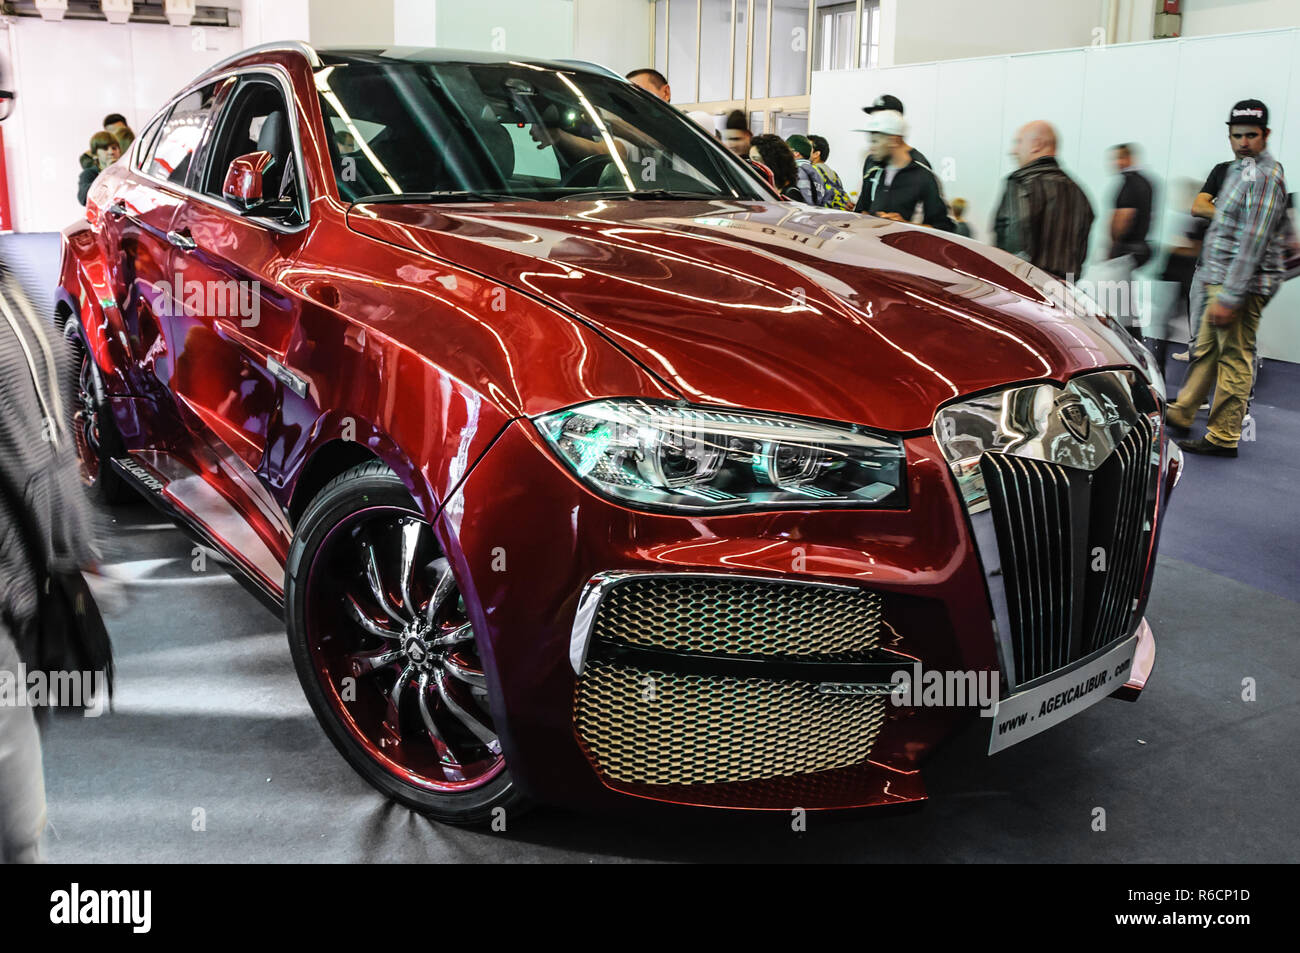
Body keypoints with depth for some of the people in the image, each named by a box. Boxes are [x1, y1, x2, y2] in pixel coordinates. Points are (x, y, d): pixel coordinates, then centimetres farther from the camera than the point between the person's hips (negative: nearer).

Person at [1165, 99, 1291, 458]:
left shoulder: (1264, 176, -15)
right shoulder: (1239, 169, 17)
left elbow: (1253, 241, -21)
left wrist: (1229, 297, -24)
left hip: (1242, 284, -10)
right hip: (1221, 279, 10)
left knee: (1234, 358, -5)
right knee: (1206, 350, 17)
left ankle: (1224, 437, 0)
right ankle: (1180, 414, 27)